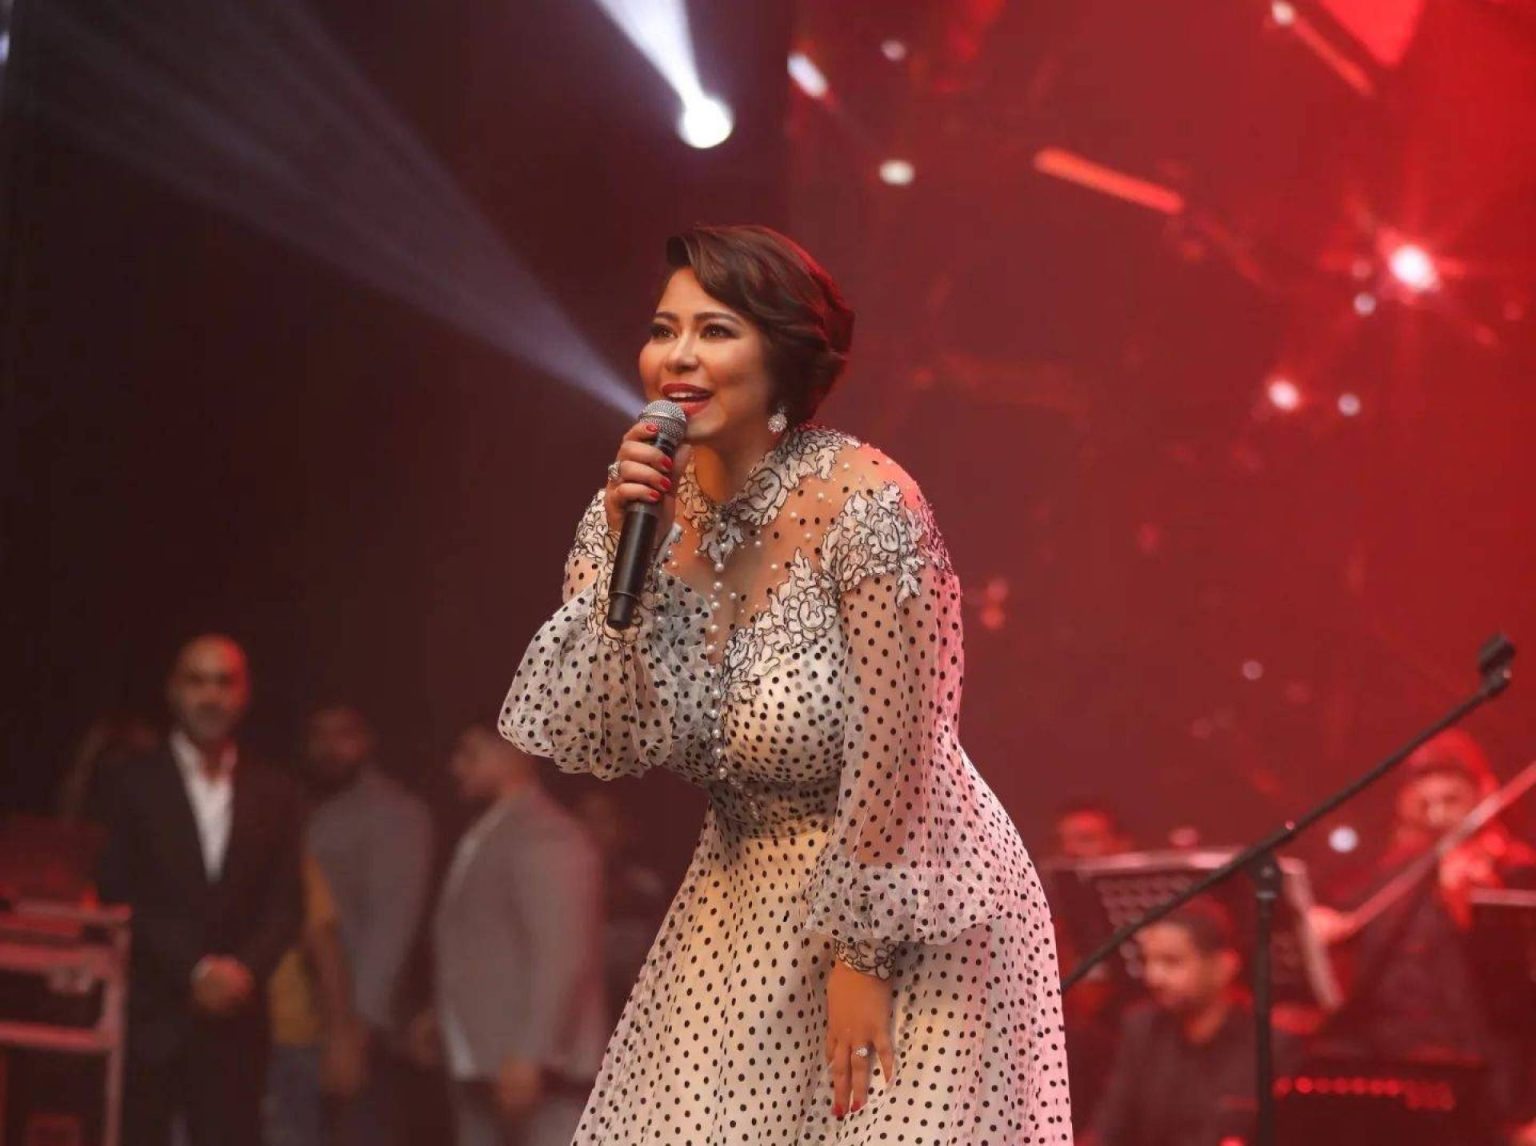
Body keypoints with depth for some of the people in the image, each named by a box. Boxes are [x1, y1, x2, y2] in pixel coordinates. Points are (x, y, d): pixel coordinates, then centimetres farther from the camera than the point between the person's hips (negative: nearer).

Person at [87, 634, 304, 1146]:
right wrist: (195, 971, -11)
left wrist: (244, 969, -11)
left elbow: (285, 906, 8)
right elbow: (116, 897, -3)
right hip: (144, 1021, -2)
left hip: (234, 1024, 2)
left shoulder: (274, 796, 12)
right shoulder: (126, 784, 3)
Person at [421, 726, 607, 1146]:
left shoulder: (545, 836, -11)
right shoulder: (485, 838, 20)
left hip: (535, 1070, -10)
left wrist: (528, 1055, -24)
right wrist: (439, 1019, 14)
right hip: (482, 1066, 10)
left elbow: (561, 955, -19)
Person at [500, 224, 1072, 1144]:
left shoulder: (865, 502, -20)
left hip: (902, 894, -5)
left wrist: (863, 954, -16)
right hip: (747, 905, 5)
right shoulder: (639, 506, -3)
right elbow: (589, 742, -8)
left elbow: (892, 743, -19)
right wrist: (624, 554, -19)